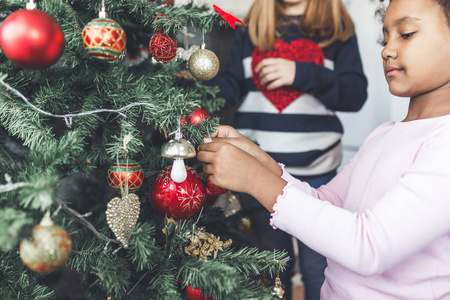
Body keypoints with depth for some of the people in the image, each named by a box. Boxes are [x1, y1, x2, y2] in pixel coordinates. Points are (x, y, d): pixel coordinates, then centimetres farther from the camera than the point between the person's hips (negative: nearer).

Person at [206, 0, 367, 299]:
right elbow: (231, 84, 2)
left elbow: (355, 94, -5)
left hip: (315, 169, -1)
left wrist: (301, 73, -16)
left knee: (317, 266, 10)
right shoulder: (251, 28, 10)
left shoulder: (339, 28, 5)